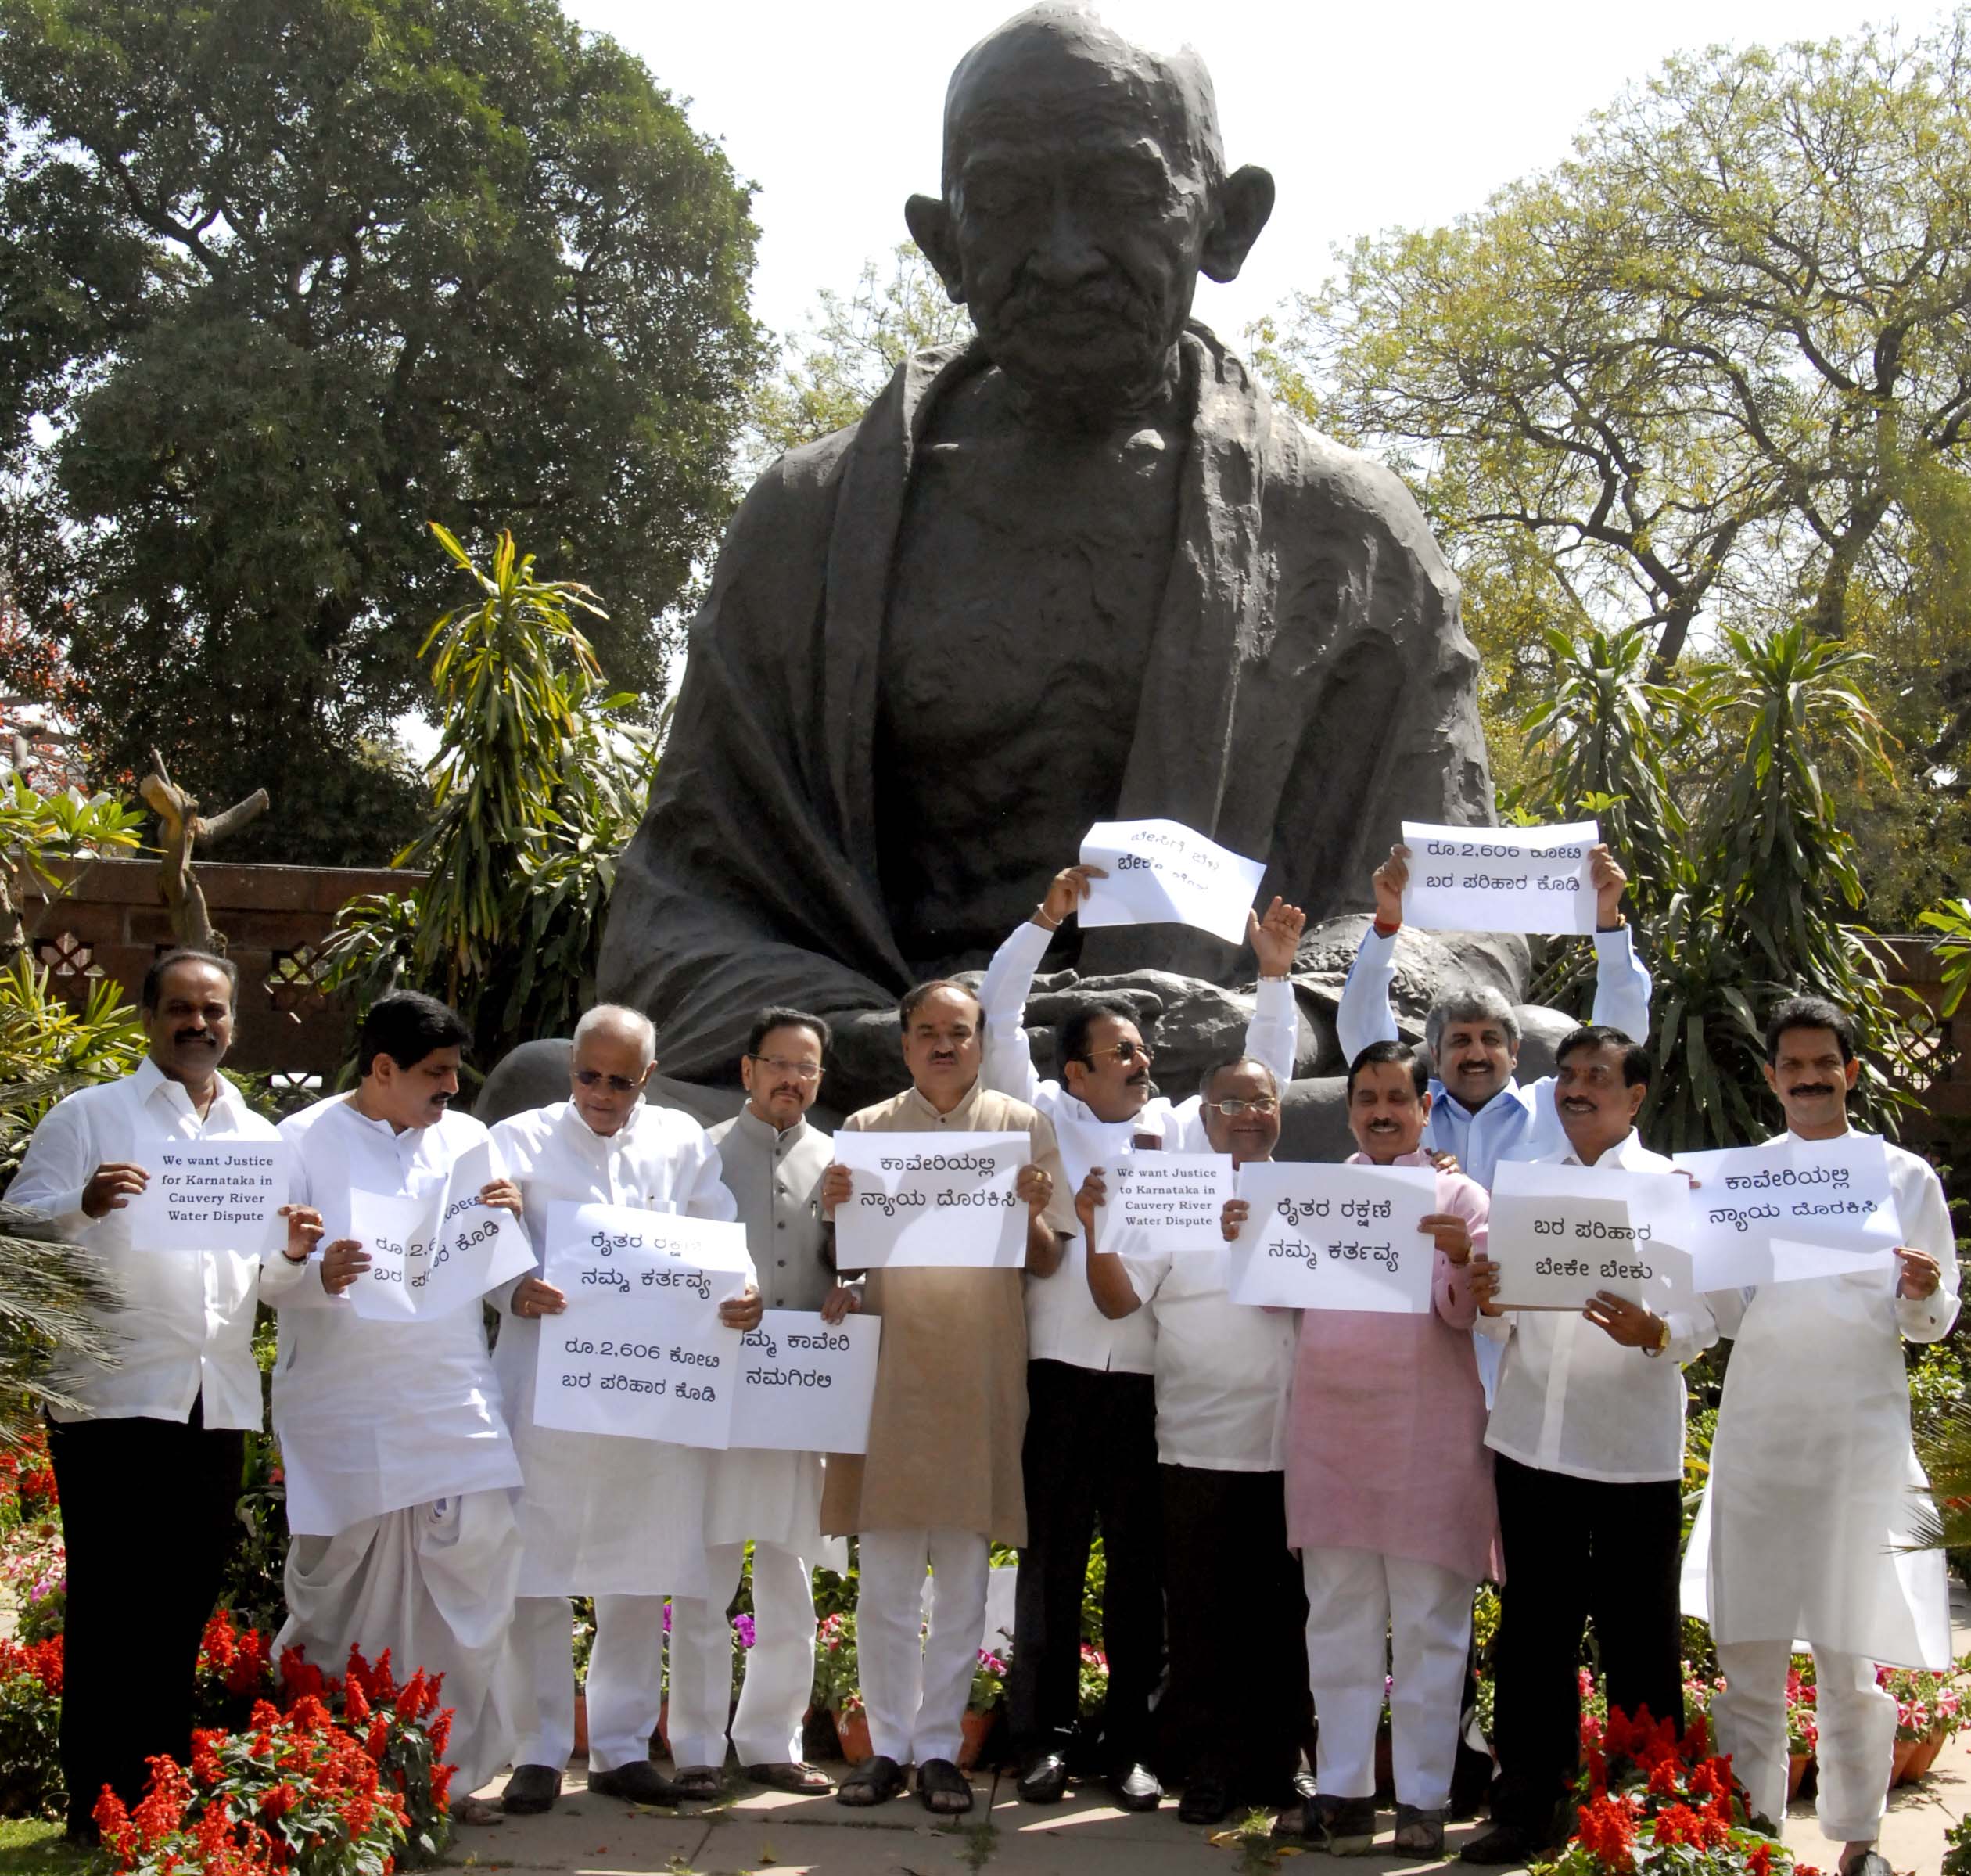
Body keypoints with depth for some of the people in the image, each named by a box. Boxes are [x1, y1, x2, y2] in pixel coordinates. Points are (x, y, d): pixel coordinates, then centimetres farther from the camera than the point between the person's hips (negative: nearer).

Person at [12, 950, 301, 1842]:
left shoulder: (261, 1139, 17)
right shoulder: (88, 1116, 4)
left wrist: (294, 1255, -2)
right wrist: (85, 1205, -23)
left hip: (218, 1406, 4)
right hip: (112, 1399, -4)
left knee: (183, 1612, 9)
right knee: (108, 1611, -1)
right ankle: (96, 1810, 6)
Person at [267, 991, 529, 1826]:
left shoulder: (466, 1141, 13)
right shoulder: (305, 1142, 2)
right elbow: (267, 1273, -4)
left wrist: (508, 1218, -5)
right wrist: (320, 1274, -26)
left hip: (454, 1401, 3)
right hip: (341, 1405, -3)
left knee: (475, 1568, -5)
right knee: (339, 1585, 1)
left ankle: (454, 1769, 5)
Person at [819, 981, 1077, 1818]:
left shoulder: (1022, 1127, 7)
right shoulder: (866, 1131, 10)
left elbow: (1046, 1263, 6)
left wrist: (1031, 1214, -15)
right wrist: (836, 1212, -9)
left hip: (978, 1371, -1)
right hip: (888, 1364, 1)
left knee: (964, 1569, 3)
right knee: (884, 1569, 1)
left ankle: (939, 1747, 11)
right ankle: (888, 1744, 11)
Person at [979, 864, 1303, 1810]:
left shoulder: (1183, 1127, 13)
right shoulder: (1044, 1118, 7)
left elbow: (1261, 1073, 14)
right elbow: (998, 1015, 2)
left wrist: (1273, 974, 4)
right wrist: (1046, 918, -4)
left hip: (1154, 1379, 2)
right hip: (1061, 1374, -2)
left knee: (1140, 1571, 6)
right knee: (1050, 1564, 3)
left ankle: (1130, 1747, 13)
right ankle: (1042, 1738, 11)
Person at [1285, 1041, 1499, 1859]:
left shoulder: (1459, 1195, 5)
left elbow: (1463, 1315, -2)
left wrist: (1461, 1257, -22)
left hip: (1428, 1437, -3)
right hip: (1330, 1430, 3)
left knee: (1428, 1623, 1)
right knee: (1339, 1621, 6)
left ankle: (1422, 1798, 6)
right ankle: (1343, 1789, 11)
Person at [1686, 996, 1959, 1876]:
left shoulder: (1905, 1176, 6)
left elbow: (1934, 1323, 7)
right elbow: (1726, 1317, 7)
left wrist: (1922, 1296, -15)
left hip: (1862, 1423, -1)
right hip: (1757, 1420, 1)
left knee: (1853, 1648, 2)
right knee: (1748, 1639, 2)